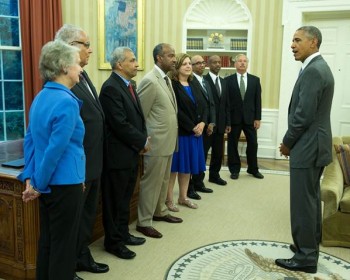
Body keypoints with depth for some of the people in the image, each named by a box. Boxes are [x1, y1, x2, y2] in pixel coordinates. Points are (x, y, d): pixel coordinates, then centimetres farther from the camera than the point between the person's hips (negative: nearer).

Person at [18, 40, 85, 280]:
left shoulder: (41, 97, 8)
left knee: (47, 241, 19)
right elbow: (55, 149, -21)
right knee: (63, 245, 6)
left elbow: (30, 140, 10)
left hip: (49, 183, 8)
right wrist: (38, 184, -10)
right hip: (65, 184, -8)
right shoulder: (66, 101, -19)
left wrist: (30, 177, 10)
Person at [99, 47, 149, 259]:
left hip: (131, 152, 9)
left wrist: (143, 139, 1)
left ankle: (123, 234, 32)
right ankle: (113, 242, 19)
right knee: (115, 200, 5)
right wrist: (142, 141, -12)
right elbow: (120, 124, -22)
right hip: (118, 154, -9)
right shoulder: (111, 88, -17)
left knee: (125, 198, 18)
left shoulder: (128, 85, 12)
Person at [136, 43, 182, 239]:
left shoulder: (166, 79, 11)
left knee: (164, 180, 20)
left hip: (168, 141, 9)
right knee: (151, 182, 2)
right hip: (157, 142, -9)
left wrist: (172, 138, 12)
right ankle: (144, 222, 14)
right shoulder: (150, 81, -17)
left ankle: (160, 211, 36)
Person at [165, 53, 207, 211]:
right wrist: (192, 127, -15)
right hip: (178, 132, -7)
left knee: (188, 166, 13)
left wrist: (202, 123, -9)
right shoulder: (172, 85, -10)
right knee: (174, 166, 1)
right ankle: (169, 199, 12)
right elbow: (176, 110, -17)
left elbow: (203, 105, 8)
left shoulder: (194, 84, 13)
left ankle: (183, 197, 25)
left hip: (195, 132, 7)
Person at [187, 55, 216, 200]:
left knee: (203, 156, 15)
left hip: (207, 126, 8)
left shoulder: (206, 82, 18)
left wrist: (211, 123, 4)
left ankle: (199, 183, 28)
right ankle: (189, 187, 13)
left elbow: (211, 104, 15)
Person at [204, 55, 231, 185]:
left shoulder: (223, 81, 15)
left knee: (218, 152, 13)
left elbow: (226, 104, 15)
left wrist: (228, 122, 11)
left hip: (220, 123, 6)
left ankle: (214, 175, 28)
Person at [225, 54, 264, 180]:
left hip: (250, 117, 2)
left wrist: (257, 118, -2)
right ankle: (234, 169, 19)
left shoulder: (255, 80, 7)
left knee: (253, 144, 8)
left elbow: (257, 100, 4)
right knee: (232, 144, 5)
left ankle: (253, 169, 24)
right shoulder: (228, 80, 1)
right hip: (234, 117, -1)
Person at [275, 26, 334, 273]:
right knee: (311, 200, 18)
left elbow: (304, 114, -22)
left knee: (302, 202, -2)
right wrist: (292, 142, 14)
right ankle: (310, 246, 31)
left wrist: (287, 142, -9)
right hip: (314, 145, 11)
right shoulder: (319, 67, 14)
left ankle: (305, 257, 8)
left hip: (307, 147, -10)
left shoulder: (313, 70, -18)